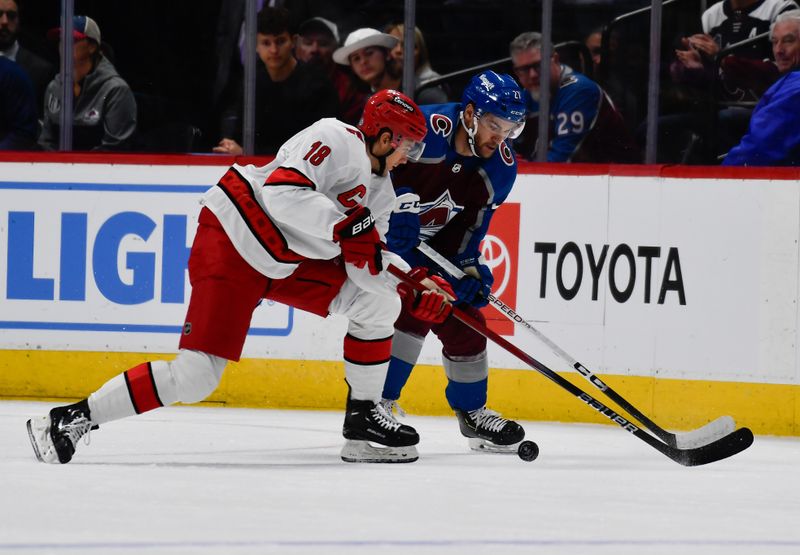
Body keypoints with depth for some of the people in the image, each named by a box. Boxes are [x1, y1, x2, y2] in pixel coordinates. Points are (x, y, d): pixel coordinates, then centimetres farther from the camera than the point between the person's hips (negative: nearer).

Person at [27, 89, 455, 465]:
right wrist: (345, 226, -33)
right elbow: (283, 191, -30)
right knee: (194, 375, -16)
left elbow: (367, 262, 7)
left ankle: (363, 416, 10)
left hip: (291, 262, 9)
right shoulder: (336, 139, -16)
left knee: (378, 300, 0)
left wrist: (414, 289, -8)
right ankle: (73, 419, -9)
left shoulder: (380, 191, 12)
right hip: (232, 246, -9)